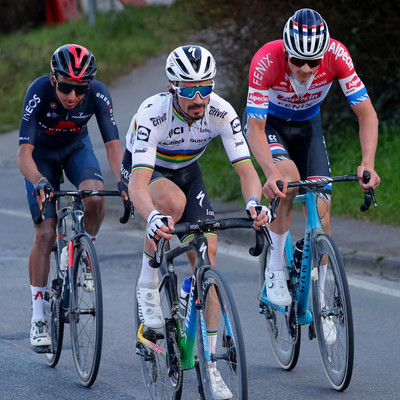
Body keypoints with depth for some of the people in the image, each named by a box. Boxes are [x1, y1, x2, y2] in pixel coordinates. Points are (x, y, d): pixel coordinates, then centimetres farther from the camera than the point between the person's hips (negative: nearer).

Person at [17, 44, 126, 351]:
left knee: (95, 198, -31)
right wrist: (39, 182, -56)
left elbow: (113, 144, -27)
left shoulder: (98, 94, -29)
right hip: (42, 155, -2)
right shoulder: (39, 92, -34)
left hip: (77, 148, 2)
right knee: (45, 233, -13)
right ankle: (38, 318, -4)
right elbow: (24, 153, -36)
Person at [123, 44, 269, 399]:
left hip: (186, 171, 3)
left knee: (207, 253, -13)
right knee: (173, 201, -39)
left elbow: (246, 168, -29)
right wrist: (152, 218, -66)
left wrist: (254, 202, -52)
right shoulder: (153, 114, -37)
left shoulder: (221, 113, -27)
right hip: (145, 170, -3)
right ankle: (148, 286, -16)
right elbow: (138, 181, -45)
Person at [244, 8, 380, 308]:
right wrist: (271, 172, -52)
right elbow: (255, 129, -35)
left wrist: (368, 163, -42)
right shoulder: (266, 61, -36)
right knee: (288, 175, -33)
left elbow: (367, 114, -26)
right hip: (267, 123, -2)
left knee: (321, 213, -9)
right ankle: (275, 269, -18)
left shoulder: (336, 55, -31)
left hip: (308, 125, 3)